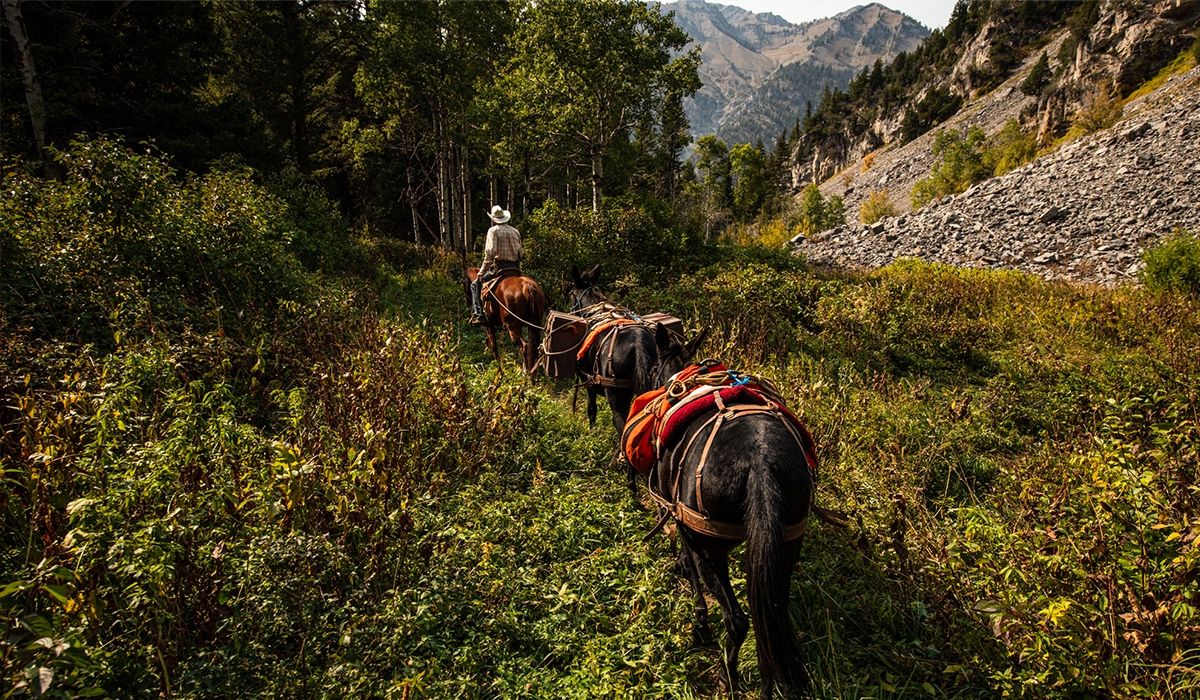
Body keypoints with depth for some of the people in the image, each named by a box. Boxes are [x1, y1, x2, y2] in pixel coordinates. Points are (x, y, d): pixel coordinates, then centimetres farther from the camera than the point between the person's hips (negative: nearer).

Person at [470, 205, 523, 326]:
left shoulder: (493, 230, -4)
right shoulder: (515, 231, 16)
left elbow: (490, 252, -15)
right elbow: (520, 253, 17)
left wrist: (482, 271, -10)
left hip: (499, 267, -6)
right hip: (514, 268, 6)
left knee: (476, 285, 7)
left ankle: (478, 314, -6)